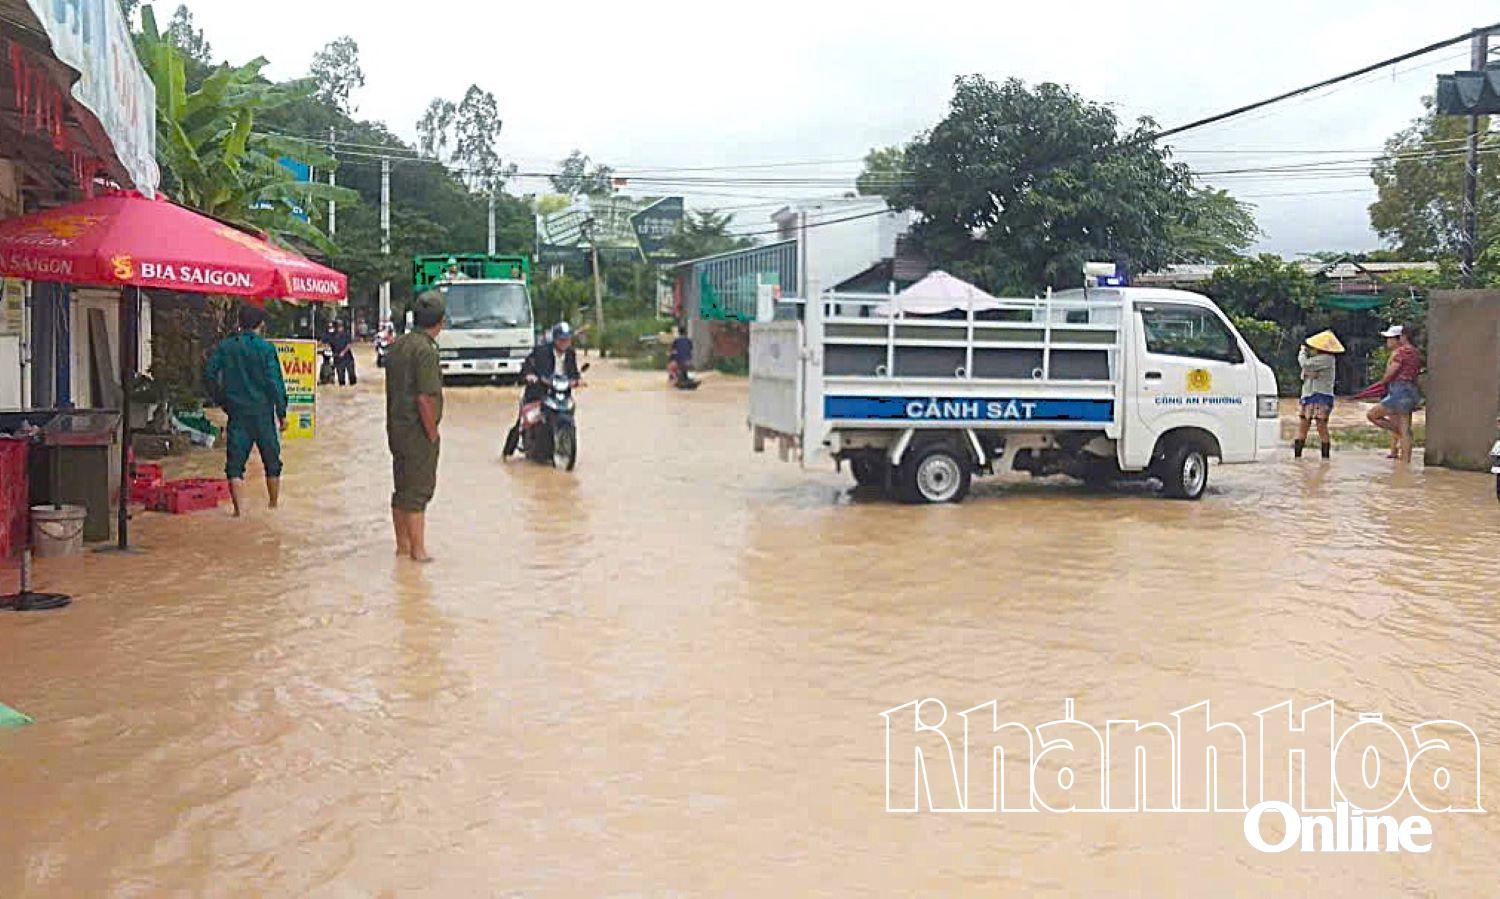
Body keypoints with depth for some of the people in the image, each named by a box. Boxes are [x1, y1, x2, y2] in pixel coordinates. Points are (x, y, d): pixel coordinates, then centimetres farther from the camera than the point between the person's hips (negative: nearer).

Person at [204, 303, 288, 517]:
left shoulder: (225, 347, 3)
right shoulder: (266, 348, -6)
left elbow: (209, 374, 1)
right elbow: (275, 382, -9)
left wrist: (221, 400, 12)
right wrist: (282, 413, -3)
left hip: (237, 412, 2)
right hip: (262, 412, -2)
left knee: (235, 462, 3)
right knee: (272, 461, 13)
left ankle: (238, 509, -6)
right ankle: (274, 505, 21)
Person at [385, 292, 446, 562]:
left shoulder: (396, 345, 9)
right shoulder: (426, 350, -18)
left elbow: (391, 390, 14)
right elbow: (425, 398, -23)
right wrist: (432, 434, -14)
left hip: (396, 427, 8)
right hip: (418, 431, -8)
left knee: (402, 488, 15)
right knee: (419, 490, -2)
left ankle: (402, 544, 25)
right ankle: (417, 549, 3)